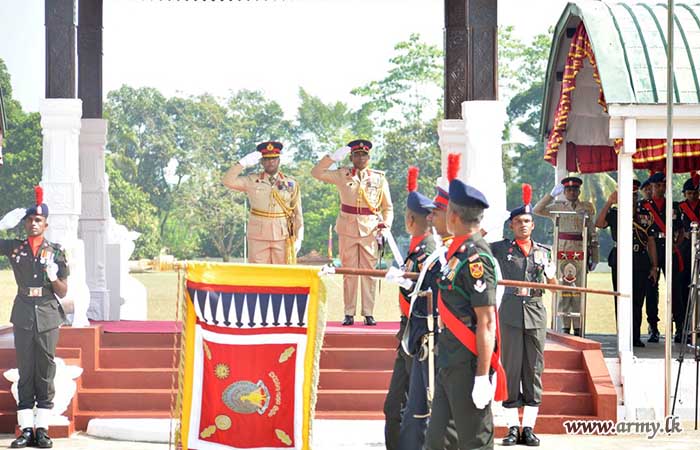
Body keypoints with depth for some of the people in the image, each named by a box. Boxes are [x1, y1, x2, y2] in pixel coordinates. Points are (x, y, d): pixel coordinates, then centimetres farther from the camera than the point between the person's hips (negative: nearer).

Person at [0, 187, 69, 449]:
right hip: (23, 318, 1)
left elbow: (63, 292, 7)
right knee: (25, 374, 1)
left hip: (48, 318, 0)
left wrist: (53, 277, -13)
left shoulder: (55, 252, 5)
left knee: (45, 375, 0)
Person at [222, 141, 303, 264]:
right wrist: (244, 163, -10)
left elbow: (298, 214, 7)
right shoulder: (252, 181, 6)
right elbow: (228, 181, -7)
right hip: (258, 236, 0)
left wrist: (298, 238, 1)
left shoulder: (291, 184, 7)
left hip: (283, 236, 0)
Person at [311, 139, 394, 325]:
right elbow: (316, 172, 0)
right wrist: (334, 156, -7)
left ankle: (369, 313, 4)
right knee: (349, 272, 3)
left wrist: (386, 224, -5)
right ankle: (349, 313, 7)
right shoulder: (342, 175, 6)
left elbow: (388, 207, 11)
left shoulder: (379, 178, 6)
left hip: (371, 230, 0)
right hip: (347, 229, 0)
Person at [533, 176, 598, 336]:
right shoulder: (558, 206, 10)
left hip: (581, 253, 0)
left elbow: (593, 233, 10)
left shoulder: (588, 207, 10)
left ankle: (578, 328, 2)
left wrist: (594, 257, 7)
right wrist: (552, 194, -5)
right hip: (562, 252, 0)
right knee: (562, 290, -1)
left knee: (579, 290, -1)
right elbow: (537, 210, 0)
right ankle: (565, 327, 3)